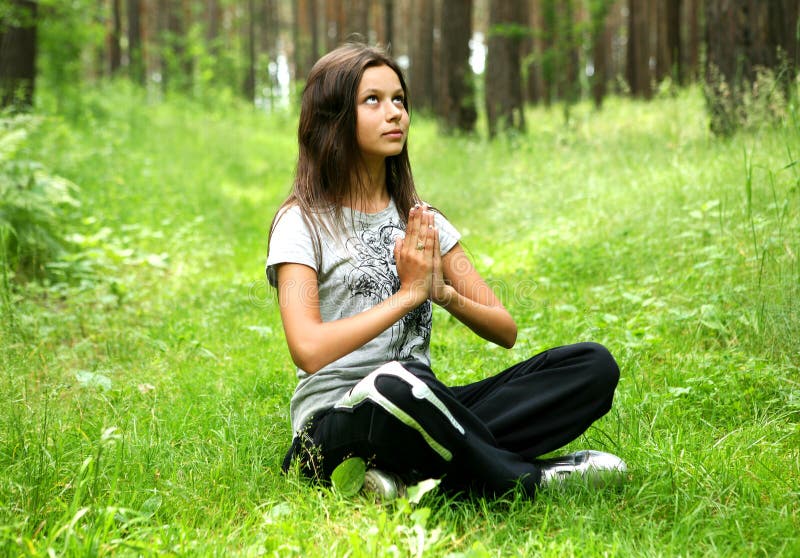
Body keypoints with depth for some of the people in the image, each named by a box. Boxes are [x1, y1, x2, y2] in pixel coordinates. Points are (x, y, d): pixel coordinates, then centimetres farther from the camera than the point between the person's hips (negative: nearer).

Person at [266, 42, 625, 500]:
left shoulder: (423, 221, 16)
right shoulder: (303, 222, -2)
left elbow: (505, 330, 11)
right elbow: (309, 350, -19)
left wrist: (443, 292, -9)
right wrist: (408, 293, -13)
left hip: (420, 409, 6)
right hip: (336, 423, -6)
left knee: (593, 364, -12)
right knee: (395, 383, -43)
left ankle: (411, 474, -25)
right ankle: (526, 479, -18)